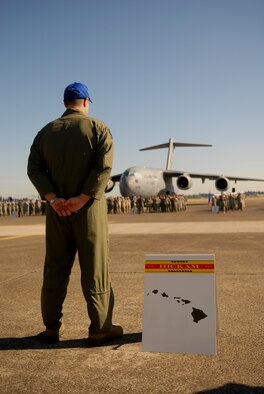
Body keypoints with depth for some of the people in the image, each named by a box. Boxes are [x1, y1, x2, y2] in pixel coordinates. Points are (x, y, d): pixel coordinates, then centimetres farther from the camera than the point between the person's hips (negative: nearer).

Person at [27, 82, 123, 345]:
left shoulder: (46, 132, 11)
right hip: (89, 209, -3)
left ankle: (52, 327, 20)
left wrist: (52, 198, -11)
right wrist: (81, 199, -17)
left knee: (55, 268, 12)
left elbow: (34, 168, -1)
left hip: (56, 210, 4)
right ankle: (100, 328, 9)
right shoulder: (98, 128, -1)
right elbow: (104, 167, -15)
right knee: (94, 269, 2)